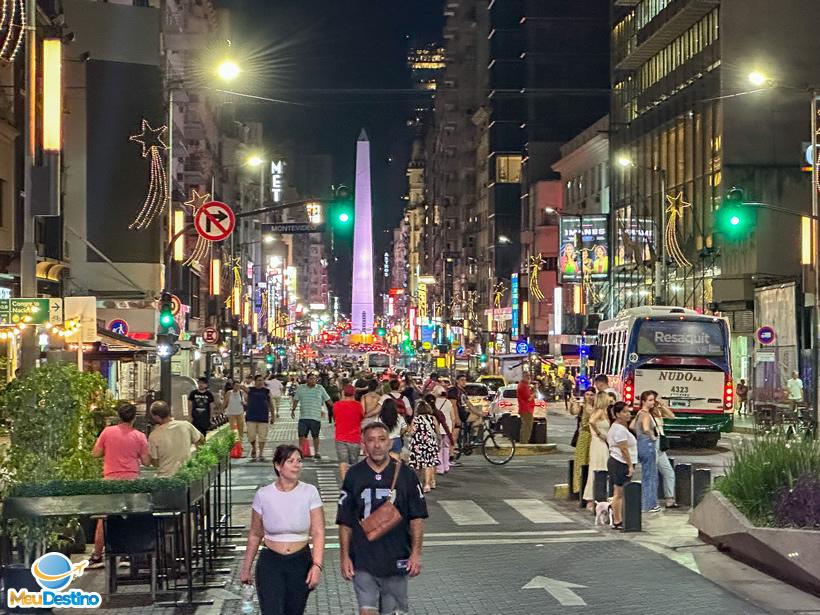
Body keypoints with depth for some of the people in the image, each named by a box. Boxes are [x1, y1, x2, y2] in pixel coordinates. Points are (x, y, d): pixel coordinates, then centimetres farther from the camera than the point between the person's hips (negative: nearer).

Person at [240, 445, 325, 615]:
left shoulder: (310, 492, -6)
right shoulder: (263, 495, -4)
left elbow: (318, 533, -9)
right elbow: (255, 535, 7)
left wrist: (317, 565, -21)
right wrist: (246, 568, 11)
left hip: (300, 562, 1)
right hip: (271, 563, -1)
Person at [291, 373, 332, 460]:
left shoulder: (320, 389, 4)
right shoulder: (301, 388, 6)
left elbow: (327, 400, 9)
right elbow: (296, 400, 14)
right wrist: (293, 410, 11)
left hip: (316, 417, -1)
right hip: (303, 417, 1)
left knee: (315, 436, 6)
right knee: (302, 435, -2)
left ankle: (316, 452, 16)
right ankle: (301, 452, 5)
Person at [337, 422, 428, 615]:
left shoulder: (405, 475, 0)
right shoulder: (354, 475, 1)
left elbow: (417, 518, 2)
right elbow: (345, 521, 4)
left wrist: (416, 553, -5)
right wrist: (344, 556, 0)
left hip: (397, 561, 1)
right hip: (363, 562, 0)